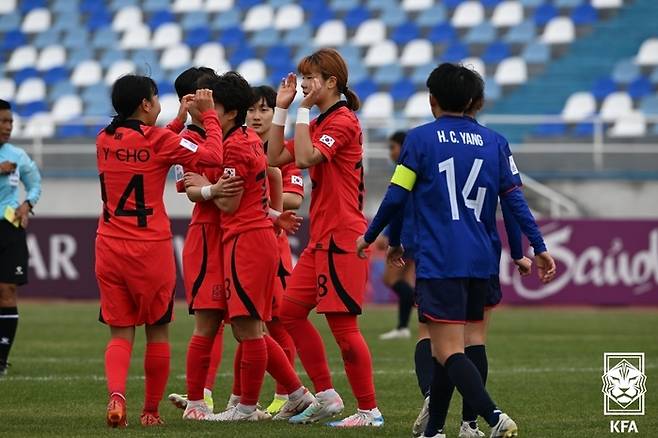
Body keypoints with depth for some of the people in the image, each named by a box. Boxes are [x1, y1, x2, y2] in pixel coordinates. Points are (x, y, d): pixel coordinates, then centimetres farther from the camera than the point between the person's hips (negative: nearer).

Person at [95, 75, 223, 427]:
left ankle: (116, 394, -20)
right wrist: (208, 114, -2)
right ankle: (151, 411, 15)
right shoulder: (157, 140, -10)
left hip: (109, 246, 4)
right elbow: (213, 156, -13)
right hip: (150, 249, -4)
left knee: (120, 333, 6)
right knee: (157, 331, 11)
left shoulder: (104, 140, 7)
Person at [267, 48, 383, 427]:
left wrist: (303, 111, -18)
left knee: (342, 322, -9)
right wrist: (282, 109, 11)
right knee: (291, 310, 11)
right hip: (322, 239, 10)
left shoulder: (343, 121, -12)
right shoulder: (318, 122, 17)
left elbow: (306, 157, -25)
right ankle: (327, 396, 15)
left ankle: (369, 410, -4)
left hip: (342, 237, -10)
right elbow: (276, 157, 14)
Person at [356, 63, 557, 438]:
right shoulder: (493, 142, 10)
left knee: (449, 351, -10)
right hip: (481, 263, 6)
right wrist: (539, 247, 10)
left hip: (439, 262, -6)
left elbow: (396, 197, -2)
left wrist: (371, 237, 12)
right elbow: (514, 199, 6)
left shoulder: (421, 138, -2)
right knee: (448, 349, 17)